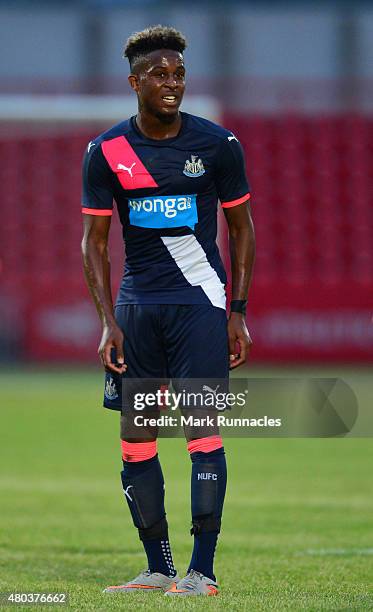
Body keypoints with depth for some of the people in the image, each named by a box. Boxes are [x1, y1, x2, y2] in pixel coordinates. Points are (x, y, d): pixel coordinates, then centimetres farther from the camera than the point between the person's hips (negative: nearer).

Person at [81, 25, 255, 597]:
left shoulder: (218, 144, -2)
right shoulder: (106, 152, 1)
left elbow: (241, 229, 7)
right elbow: (94, 241, 6)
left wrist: (237, 314, 1)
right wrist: (109, 323, -2)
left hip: (199, 301, -3)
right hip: (136, 306, 3)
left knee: (203, 427, -11)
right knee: (136, 437, 2)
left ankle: (202, 570, -9)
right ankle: (158, 569, 11)